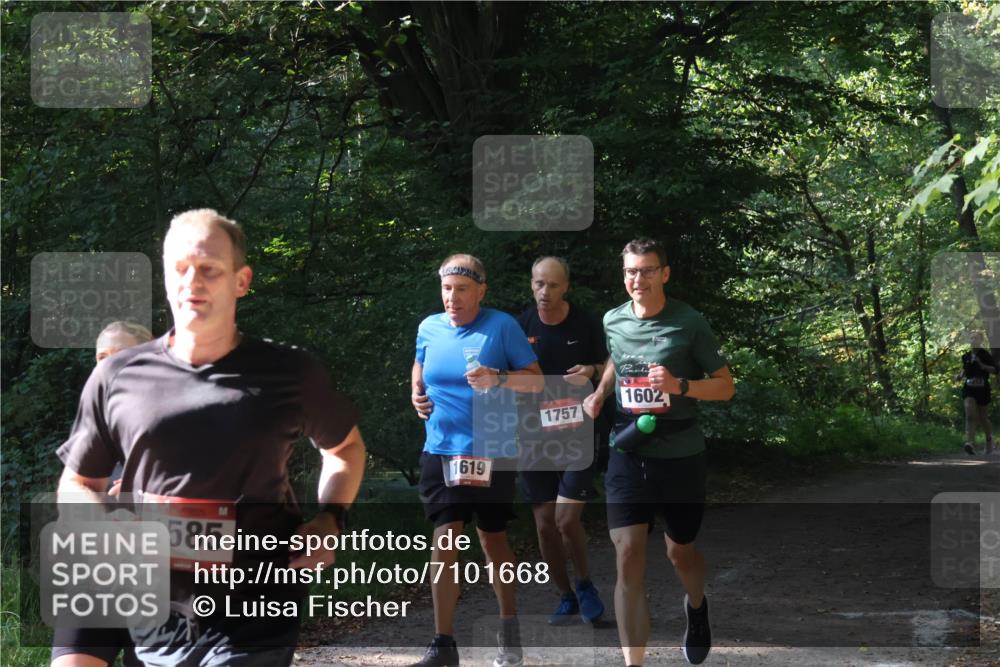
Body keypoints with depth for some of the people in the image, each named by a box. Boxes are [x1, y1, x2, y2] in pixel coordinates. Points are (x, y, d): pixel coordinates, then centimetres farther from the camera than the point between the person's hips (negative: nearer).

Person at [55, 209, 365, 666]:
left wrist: (329, 520, 2)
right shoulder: (117, 377, 3)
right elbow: (76, 486, 13)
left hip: (254, 625, -1)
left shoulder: (290, 373, 2)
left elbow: (345, 446, 20)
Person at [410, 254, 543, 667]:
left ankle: (509, 630, 30)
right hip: (442, 450, 2)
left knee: (492, 538, 11)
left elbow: (537, 380, -7)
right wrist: (417, 395, 3)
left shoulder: (502, 326, -8)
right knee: (444, 540, -6)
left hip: (491, 452, -2)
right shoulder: (429, 328, 2)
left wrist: (498, 378, -24)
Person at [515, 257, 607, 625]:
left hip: (576, 432, -2)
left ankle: (585, 584, 13)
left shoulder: (587, 324, -5)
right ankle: (566, 598, 21)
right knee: (545, 523, 4)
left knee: (567, 519, -12)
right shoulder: (520, 326, -3)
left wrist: (591, 371, -16)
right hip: (534, 434, 2)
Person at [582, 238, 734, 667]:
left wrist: (679, 385, -21)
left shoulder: (689, 323, -9)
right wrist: (599, 394, 8)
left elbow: (725, 387, -4)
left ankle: (696, 606, 50)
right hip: (627, 455, 2)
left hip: (680, 457, -2)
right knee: (628, 557, -10)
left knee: (680, 552, 15)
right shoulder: (612, 322, 2)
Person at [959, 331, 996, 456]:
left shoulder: (985, 354, -3)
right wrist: (961, 376, 5)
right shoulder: (966, 356, 10)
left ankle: (989, 439, 37)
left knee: (983, 418, 9)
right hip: (969, 389, 2)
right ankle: (970, 443, -28)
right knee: (970, 415, -18)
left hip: (982, 389, -2)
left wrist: (982, 365, -23)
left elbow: (994, 369, -9)